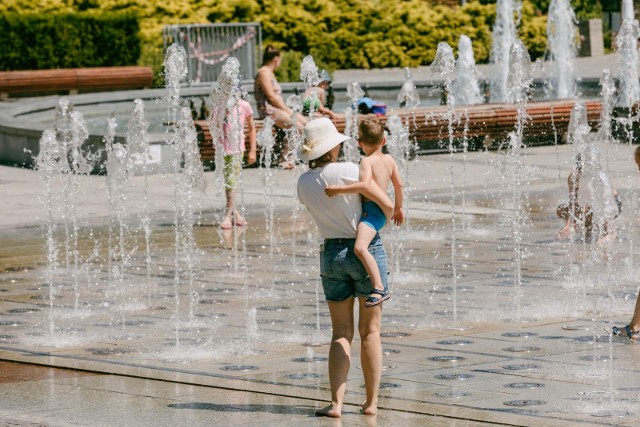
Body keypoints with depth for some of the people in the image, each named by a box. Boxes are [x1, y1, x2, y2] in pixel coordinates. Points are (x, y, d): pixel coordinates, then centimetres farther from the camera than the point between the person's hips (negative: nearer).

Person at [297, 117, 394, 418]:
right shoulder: (349, 170, -15)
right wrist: (387, 217, 9)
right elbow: (387, 204, -13)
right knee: (370, 331, 7)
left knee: (341, 334, 9)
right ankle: (371, 402, 11)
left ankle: (336, 402, -4)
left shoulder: (304, 183, 0)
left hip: (332, 254, 3)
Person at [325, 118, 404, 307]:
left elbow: (365, 185, -31)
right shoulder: (389, 159, 10)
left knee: (360, 247, -28)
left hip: (370, 212, -10)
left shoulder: (367, 162, -14)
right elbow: (399, 185, 18)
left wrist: (339, 190, -27)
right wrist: (398, 207, 32)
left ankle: (380, 289, -39)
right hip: (382, 212, 10)